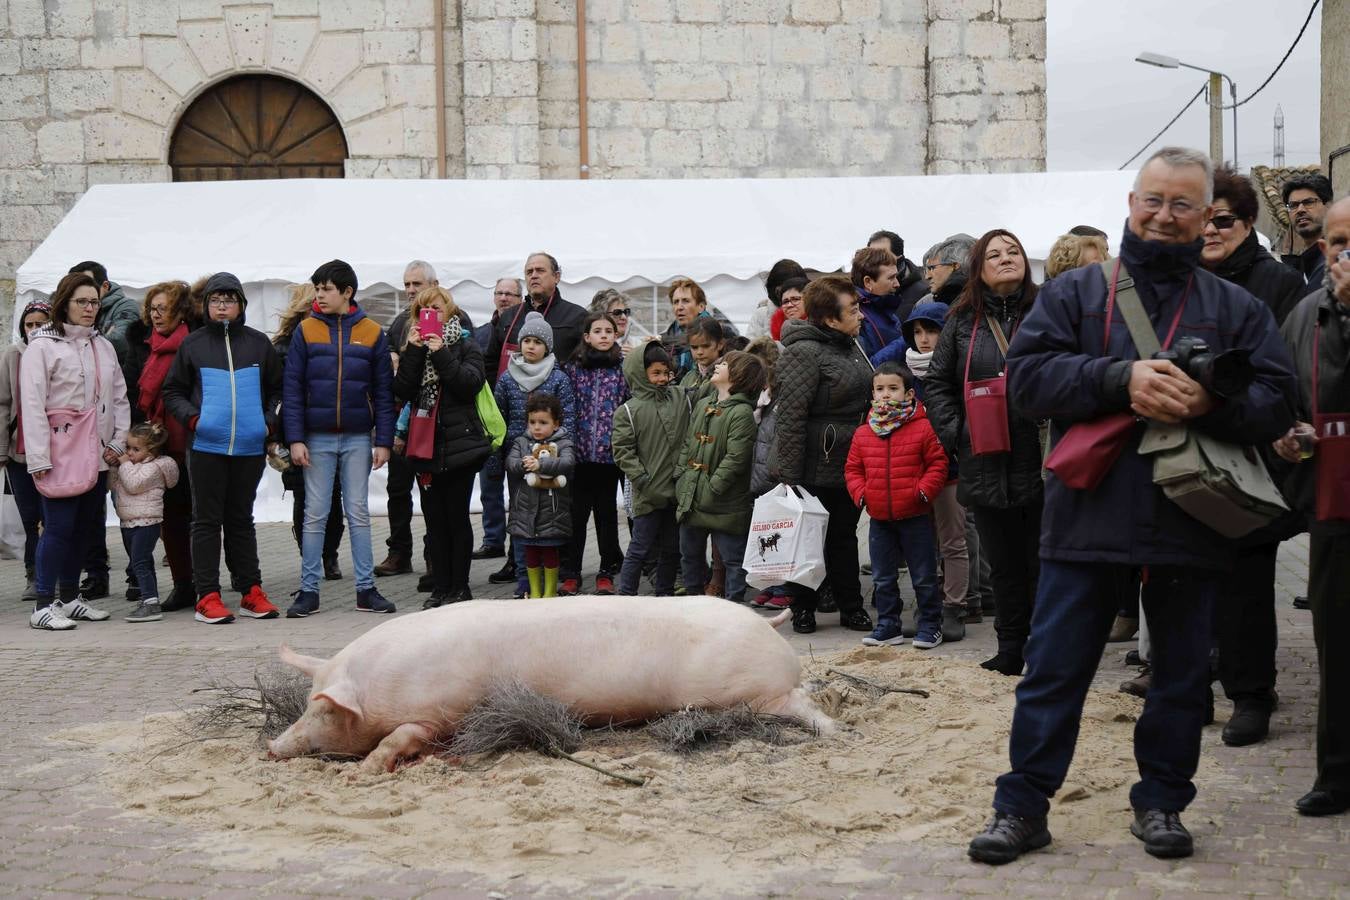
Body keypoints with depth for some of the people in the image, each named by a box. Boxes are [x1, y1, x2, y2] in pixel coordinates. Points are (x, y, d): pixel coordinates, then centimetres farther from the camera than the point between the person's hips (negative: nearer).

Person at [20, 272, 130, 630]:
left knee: (86, 526, 10)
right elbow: (33, 405, -9)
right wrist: (39, 459, -15)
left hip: (97, 453, 7)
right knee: (59, 526, -9)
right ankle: (44, 606, -3)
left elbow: (120, 398, 18)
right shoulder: (42, 346, -4)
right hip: (60, 453, -6)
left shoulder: (103, 346, 16)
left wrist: (118, 442, 5)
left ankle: (70, 597, 22)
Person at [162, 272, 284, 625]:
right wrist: (192, 418, -8)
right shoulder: (192, 344, 5)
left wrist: (268, 421, 1)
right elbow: (172, 393, 9)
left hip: (250, 447, 2)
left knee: (241, 519, 12)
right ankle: (207, 596, 3)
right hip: (206, 446, -2)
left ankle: (251, 591, 16)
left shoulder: (258, 343, 9)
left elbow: (276, 389, 16)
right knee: (207, 520, 1)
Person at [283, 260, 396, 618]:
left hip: (358, 438, 0)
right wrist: (295, 439, -8)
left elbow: (383, 392, 4)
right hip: (317, 438, 0)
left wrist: (384, 440, -2)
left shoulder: (372, 333, 3)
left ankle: (366, 589, 9)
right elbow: (292, 388, 0)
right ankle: (308, 591, 7)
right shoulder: (305, 330, 2)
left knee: (358, 514, 5)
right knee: (315, 515, 3)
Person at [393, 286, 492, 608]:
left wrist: (441, 354, -15)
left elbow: (471, 384, -14)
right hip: (424, 445, 4)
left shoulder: (466, 346, 3)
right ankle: (440, 586, 11)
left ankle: (459, 587, 6)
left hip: (459, 444, -4)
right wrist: (413, 351, -9)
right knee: (434, 518, 6)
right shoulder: (415, 346, 13)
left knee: (457, 518, 0)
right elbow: (402, 392, -1)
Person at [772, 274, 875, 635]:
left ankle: (851, 606, 24)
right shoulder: (804, 353, -17)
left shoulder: (850, 345, 12)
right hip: (815, 470, -8)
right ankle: (803, 608, 16)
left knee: (844, 536, 16)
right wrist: (789, 476, -21)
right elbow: (789, 418, -20)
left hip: (849, 465, 8)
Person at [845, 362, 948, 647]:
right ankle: (887, 625, 23)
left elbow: (938, 463, -5)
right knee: (882, 578, 12)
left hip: (915, 516, -4)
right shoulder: (863, 434, 4)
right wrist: (860, 494, -4)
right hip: (879, 517, 4)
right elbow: (853, 469, 11)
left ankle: (930, 624, 16)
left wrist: (924, 490, -15)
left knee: (924, 577, 4)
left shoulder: (922, 429, -7)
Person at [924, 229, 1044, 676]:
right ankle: (1010, 652, 22)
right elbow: (936, 383, 11)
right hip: (986, 466, 3)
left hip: (1041, 462, -2)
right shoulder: (963, 322, 8)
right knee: (1004, 567, 12)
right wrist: (955, 432, -1)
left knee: (1044, 563, 3)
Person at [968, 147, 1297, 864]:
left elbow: (1276, 402, 1)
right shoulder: (1075, 292, 7)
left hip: (1190, 527, 2)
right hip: (1088, 520, -1)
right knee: (1053, 671, 3)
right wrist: (1121, 379, -19)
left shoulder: (1236, 308, 10)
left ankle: (1161, 802, 27)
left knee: (1182, 672, 11)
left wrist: (1210, 403, -19)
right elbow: (1026, 375, -6)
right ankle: (1022, 807, 12)